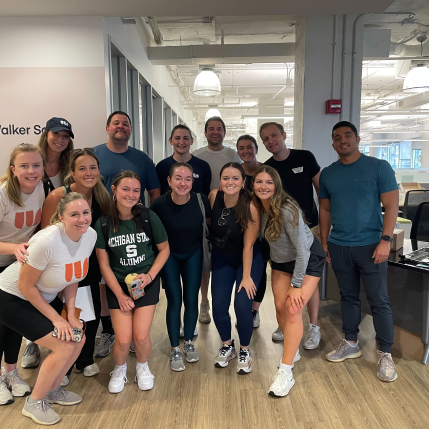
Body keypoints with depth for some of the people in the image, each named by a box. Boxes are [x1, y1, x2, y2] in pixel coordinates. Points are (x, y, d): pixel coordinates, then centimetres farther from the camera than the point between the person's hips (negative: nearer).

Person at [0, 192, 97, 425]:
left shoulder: (90, 235, -13)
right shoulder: (47, 241, -33)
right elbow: (25, 286, -22)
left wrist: (71, 313, -5)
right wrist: (56, 318, -16)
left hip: (45, 298, 7)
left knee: (78, 339, 3)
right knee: (64, 347, -12)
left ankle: (52, 389, 29)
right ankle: (34, 403, 12)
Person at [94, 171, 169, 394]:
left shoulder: (148, 217, -12)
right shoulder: (103, 223, -11)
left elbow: (164, 250, 0)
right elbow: (104, 264, -5)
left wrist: (150, 275, -11)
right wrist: (120, 295, -7)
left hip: (146, 283, 0)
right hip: (117, 285, 0)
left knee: (141, 336, -8)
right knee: (123, 339, -8)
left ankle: (142, 367, 27)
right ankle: (119, 369, 27)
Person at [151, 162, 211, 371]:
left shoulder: (201, 200, -22)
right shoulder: (160, 204, -24)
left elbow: (210, 223, -4)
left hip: (193, 254, 2)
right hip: (169, 255, -1)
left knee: (191, 300, 8)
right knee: (174, 301, 0)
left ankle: (189, 343, 31)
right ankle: (175, 349, 19)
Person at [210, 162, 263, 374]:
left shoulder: (250, 207, -25)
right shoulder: (213, 196, -16)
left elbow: (248, 245, -20)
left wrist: (246, 276, -16)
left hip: (249, 259, -3)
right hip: (221, 259, 3)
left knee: (242, 306, -12)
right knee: (218, 306, -4)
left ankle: (245, 351, 16)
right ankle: (227, 346, 26)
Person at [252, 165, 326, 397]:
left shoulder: (288, 210, -31)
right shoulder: (257, 208, -12)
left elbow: (302, 250, -26)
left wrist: (297, 285, -22)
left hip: (308, 259, -6)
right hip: (280, 260, 6)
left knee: (293, 310, -14)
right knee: (280, 306, 3)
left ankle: (285, 373, -6)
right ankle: (292, 351, 30)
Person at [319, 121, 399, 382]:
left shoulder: (379, 167, -4)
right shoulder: (328, 174, 8)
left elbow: (391, 206, -7)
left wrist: (385, 240, -14)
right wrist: (324, 242, 8)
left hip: (370, 245, -4)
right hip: (338, 247, 4)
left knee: (379, 301, 2)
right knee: (348, 296, 14)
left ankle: (386, 355, 15)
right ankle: (351, 345, 28)